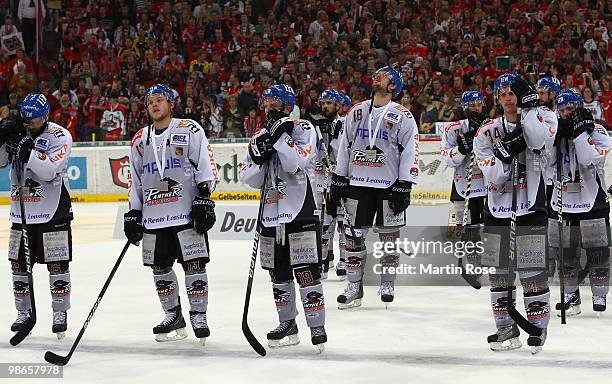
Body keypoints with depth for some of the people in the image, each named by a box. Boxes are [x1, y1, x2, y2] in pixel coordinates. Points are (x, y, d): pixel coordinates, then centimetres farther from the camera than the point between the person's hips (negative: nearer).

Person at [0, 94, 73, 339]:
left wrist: (25, 150, -31)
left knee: (57, 263, -1)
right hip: (21, 211, 5)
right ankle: (24, 313, 19)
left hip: (52, 211, -5)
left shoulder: (60, 136, -11)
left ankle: (60, 312, 8)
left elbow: (49, 171, -23)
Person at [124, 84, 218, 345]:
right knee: (160, 267, 7)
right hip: (153, 215, 5)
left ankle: (199, 316, 1)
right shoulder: (140, 140, 16)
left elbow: (206, 164, -6)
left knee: (194, 264, -6)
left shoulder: (189, 130, -1)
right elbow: (136, 180, 20)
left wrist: (204, 198, -14)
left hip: (187, 211, -5)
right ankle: (173, 316, 19)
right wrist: (133, 213, 15)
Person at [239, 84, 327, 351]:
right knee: (278, 273, 12)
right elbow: (250, 180, 7)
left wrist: (280, 135, -22)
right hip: (271, 213, 6)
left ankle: (317, 327, -7)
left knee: (306, 271, -10)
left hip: (300, 211, -6)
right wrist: (257, 157, -11)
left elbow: (297, 164, -21)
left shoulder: (303, 129, -4)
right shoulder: (260, 137, 12)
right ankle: (287, 325, 23)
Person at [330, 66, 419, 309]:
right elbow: (344, 146, 14)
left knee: (389, 235, 3)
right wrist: (338, 179, 10)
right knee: (353, 234, 2)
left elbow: (410, 152, -6)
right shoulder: (356, 112, 10)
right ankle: (354, 286, 10)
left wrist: (404, 187, -12)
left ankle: (387, 283, 17)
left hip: (389, 185, -3)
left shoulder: (402, 116, -3)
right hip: (358, 183, 4)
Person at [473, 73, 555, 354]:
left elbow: (542, 142, -27)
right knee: (498, 271, 6)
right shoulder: (487, 133, 3)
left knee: (532, 271, -7)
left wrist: (528, 105, -21)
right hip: (497, 209, 3)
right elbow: (492, 177, -5)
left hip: (530, 209, -3)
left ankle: (538, 327, 5)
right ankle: (507, 330, 16)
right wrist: (505, 152, -22)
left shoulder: (535, 120, -1)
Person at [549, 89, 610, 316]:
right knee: (564, 252, 9)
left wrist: (580, 131, -24)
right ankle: (571, 294, 21)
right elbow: (546, 161, -2)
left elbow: (590, 159, -22)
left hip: (592, 201, -4)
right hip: (562, 201, 4)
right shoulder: (555, 130, 7)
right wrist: (556, 137, -14)